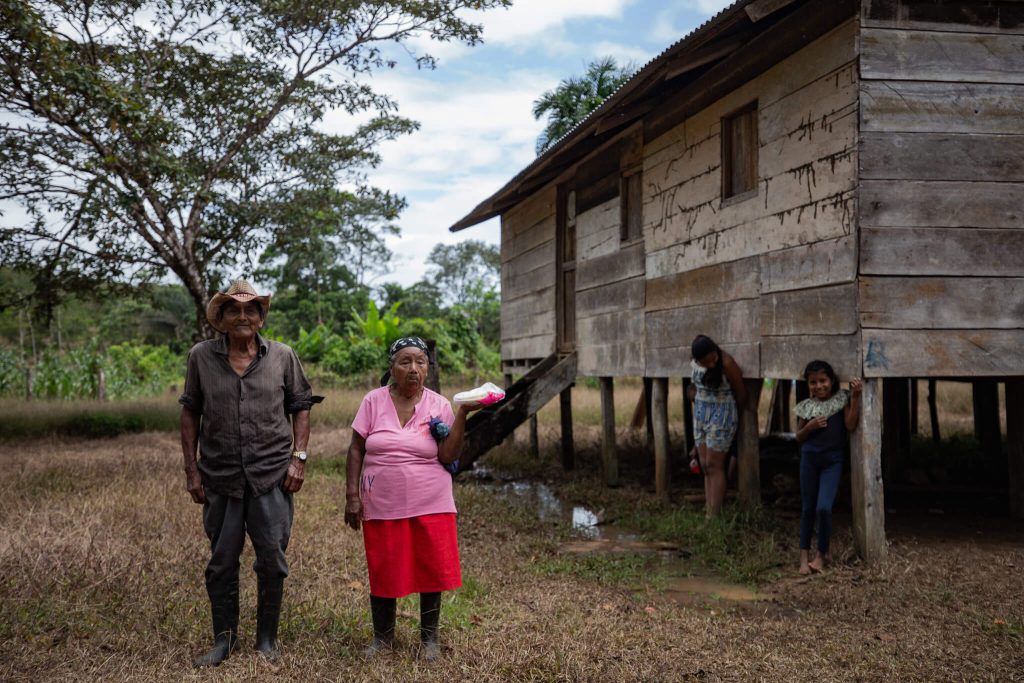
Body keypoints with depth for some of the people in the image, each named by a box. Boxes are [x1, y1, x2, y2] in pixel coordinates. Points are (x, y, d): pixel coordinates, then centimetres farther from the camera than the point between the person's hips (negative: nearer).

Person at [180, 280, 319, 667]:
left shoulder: (282, 356, 1)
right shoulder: (201, 357, 1)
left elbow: (300, 407, 7)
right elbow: (190, 413, 6)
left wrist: (298, 458, -3)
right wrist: (191, 469, 3)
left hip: (272, 475, 0)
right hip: (220, 477, 1)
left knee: (272, 559, 5)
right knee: (221, 562, 10)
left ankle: (267, 638, 22)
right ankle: (224, 639, 26)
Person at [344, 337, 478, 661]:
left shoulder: (439, 405, 0)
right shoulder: (373, 401, 0)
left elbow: (448, 456, -8)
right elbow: (356, 451, 2)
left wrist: (463, 414, -15)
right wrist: (352, 496, -3)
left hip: (430, 505, 0)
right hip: (382, 507, 0)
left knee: (432, 571, 5)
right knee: (383, 573, 9)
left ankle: (429, 637, 25)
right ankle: (383, 637, 29)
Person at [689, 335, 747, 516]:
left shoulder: (726, 363, -20)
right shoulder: (694, 364, -4)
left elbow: (741, 394, -7)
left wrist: (731, 413, 7)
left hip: (721, 414, -6)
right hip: (700, 413, 6)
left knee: (714, 465, -5)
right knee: (705, 466, 7)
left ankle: (714, 515, -1)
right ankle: (707, 511, 11)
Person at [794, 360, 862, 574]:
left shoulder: (842, 400, -2)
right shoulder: (806, 406, 3)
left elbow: (850, 426, -13)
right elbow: (799, 436, 9)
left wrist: (855, 398, -18)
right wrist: (810, 426, -11)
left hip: (833, 460, -2)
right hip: (809, 459, 3)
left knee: (823, 508, -14)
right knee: (808, 509, 8)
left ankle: (822, 554, 6)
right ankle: (804, 556, 19)